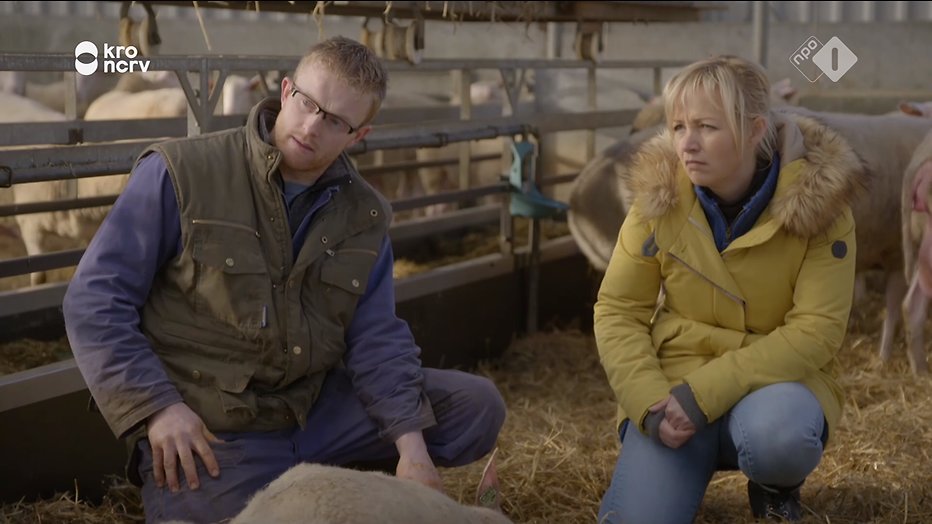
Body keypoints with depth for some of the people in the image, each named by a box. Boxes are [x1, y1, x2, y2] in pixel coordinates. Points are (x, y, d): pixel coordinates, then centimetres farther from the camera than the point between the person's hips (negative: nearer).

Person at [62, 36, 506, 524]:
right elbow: (95, 299, -10)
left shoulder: (365, 217, 4)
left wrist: (411, 444, -15)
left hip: (316, 409, 5)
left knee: (475, 406, 0)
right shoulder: (179, 174, -10)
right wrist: (157, 408, -20)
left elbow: (376, 338, 1)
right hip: (204, 429, -5)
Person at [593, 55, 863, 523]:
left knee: (778, 435, -36)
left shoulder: (817, 200, -13)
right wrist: (649, 403, -20)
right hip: (674, 385, 2)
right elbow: (618, 312, -2)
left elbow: (815, 330, -16)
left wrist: (704, 393, -24)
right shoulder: (660, 195, -6)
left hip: (776, 381, -1)